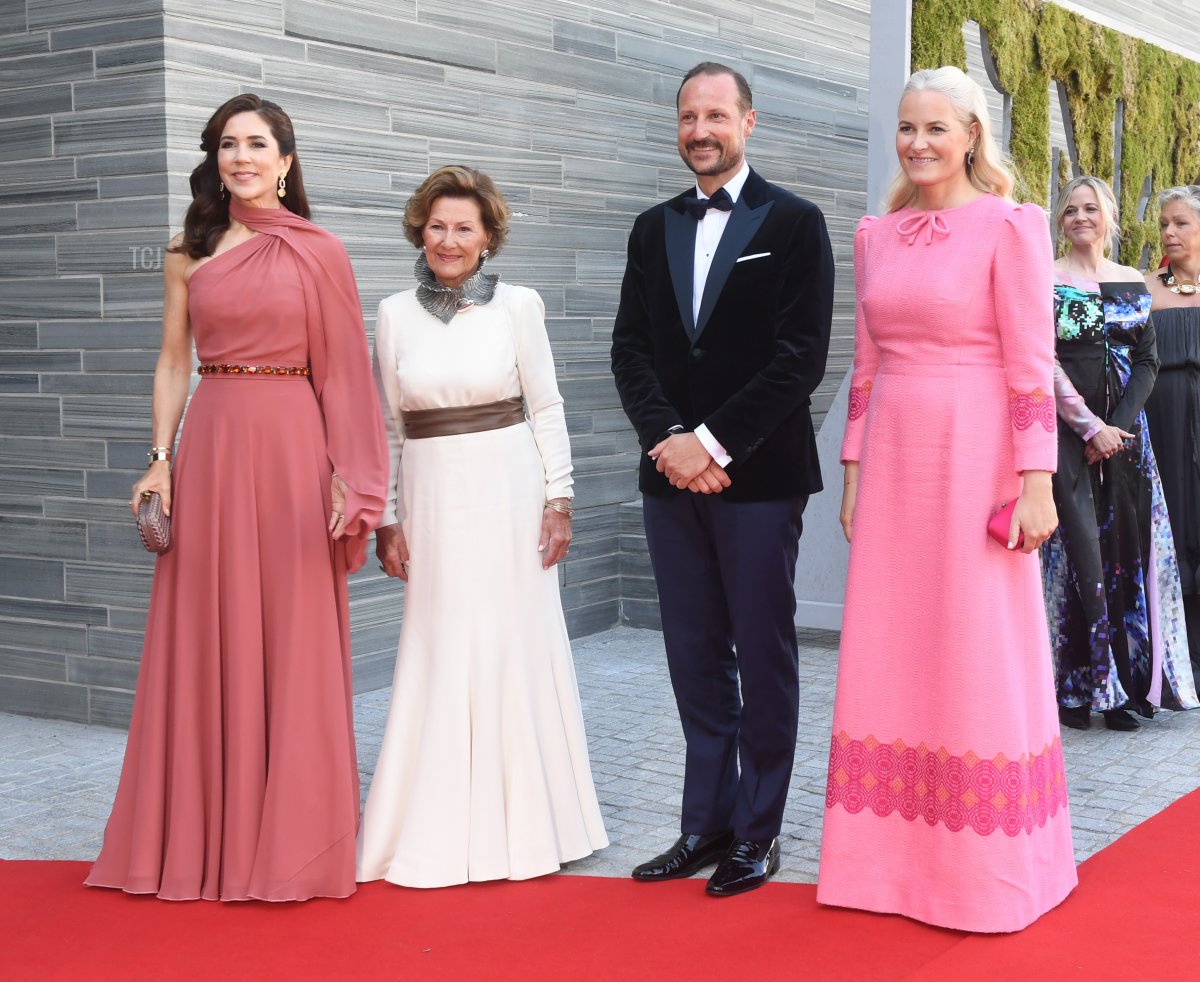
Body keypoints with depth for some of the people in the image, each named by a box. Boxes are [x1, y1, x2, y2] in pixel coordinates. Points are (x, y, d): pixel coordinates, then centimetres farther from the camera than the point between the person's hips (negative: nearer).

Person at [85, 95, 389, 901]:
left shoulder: (318, 253, 4)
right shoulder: (190, 255, 10)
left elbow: (343, 370, 1)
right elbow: (173, 363, 10)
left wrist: (348, 473, -7)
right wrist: (161, 458, 0)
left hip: (293, 448, -2)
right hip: (210, 447, 2)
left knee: (295, 643, 1)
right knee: (206, 642, 5)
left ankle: (291, 839, 13)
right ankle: (203, 836, 16)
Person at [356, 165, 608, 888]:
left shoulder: (518, 305, 0)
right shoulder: (396, 315, 5)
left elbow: (547, 408, 1)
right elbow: (386, 426, 9)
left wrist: (559, 498, -4)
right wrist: (385, 517, 5)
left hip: (508, 491, -1)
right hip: (432, 497, 2)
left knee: (515, 645, 3)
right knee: (439, 653, 4)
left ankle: (523, 817, 17)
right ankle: (441, 828, 15)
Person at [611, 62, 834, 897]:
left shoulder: (794, 224, -2)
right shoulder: (653, 230, 13)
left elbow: (800, 357, -10)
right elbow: (631, 348, 8)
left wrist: (714, 442, -14)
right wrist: (668, 439, -9)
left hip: (758, 475, -4)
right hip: (672, 475, 5)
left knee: (764, 658, 4)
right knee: (696, 659, 9)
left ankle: (757, 831, 13)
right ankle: (708, 822, 18)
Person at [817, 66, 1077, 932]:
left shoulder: (1009, 226, -5)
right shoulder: (875, 236, 11)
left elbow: (1032, 364, -9)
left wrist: (1035, 482, -14)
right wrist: (854, 471, 11)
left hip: (975, 458, -5)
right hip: (894, 459, 6)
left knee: (980, 657, 1)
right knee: (889, 659, 8)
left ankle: (991, 868, 15)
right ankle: (895, 855, 20)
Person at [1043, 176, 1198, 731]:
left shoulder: (1134, 285, 13)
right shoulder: (1046, 281, 1)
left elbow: (1148, 362, 8)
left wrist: (1120, 424, -7)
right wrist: (1090, 428, -13)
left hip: (1123, 430, 4)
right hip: (1065, 430, -4)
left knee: (1127, 546, 1)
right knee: (1077, 545, -10)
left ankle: (1124, 686, 8)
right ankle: (1075, 686, -6)